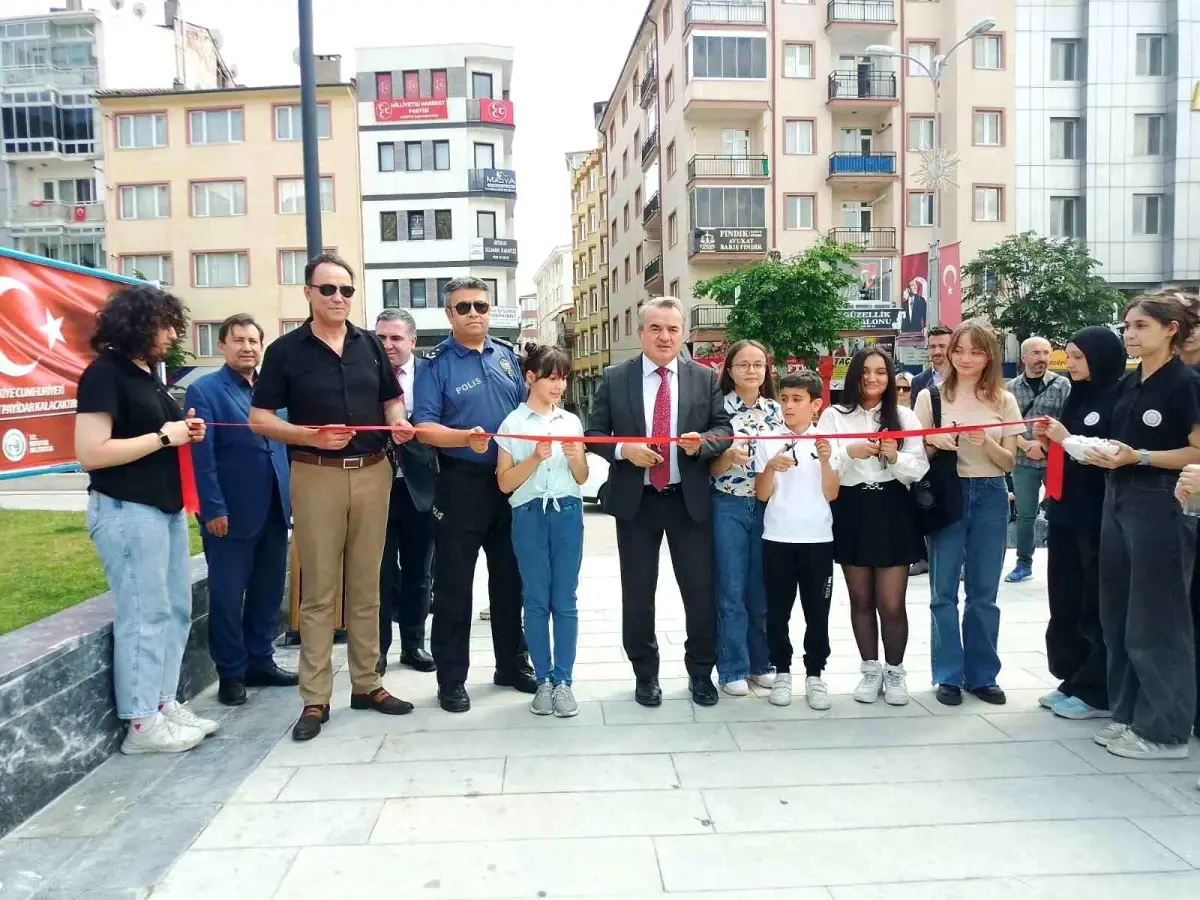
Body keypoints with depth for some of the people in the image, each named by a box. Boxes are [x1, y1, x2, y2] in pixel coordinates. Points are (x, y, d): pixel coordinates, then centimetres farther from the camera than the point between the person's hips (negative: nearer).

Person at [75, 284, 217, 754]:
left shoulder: (149, 374, 15)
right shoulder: (103, 374, -11)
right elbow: (90, 452, -19)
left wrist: (186, 432, 6)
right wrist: (163, 437, -15)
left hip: (166, 507, 9)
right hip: (126, 511, -9)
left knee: (175, 610, 11)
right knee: (144, 615, -4)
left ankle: (164, 703, 22)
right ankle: (142, 723, 7)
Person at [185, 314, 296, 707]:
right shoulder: (204, 390, -4)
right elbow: (201, 455, -11)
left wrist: (290, 495, 8)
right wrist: (214, 509, -16)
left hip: (273, 510, 6)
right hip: (231, 514, -5)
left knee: (268, 592, 13)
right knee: (228, 597, 5)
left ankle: (260, 662, 26)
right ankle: (231, 673, 17)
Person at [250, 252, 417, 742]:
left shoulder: (370, 344, 11)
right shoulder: (286, 349, 0)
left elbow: (391, 399, 17)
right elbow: (259, 418, -2)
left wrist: (399, 422, -6)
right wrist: (310, 435, -17)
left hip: (373, 473, 3)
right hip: (316, 476, -3)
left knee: (366, 586, 10)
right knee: (318, 590, 1)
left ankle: (366, 683, 22)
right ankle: (315, 698, 9)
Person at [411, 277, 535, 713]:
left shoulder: (507, 355, 9)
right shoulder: (437, 363, -6)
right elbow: (424, 426, -14)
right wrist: (465, 438, -30)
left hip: (512, 480, 5)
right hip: (461, 484, -5)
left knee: (510, 577, 15)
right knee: (454, 584, 3)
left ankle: (512, 664, 30)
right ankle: (451, 678, 15)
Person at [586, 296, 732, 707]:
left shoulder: (706, 378, 3)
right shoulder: (615, 378, 0)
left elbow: (724, 429, 3)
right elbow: (595, 432, 1)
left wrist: (703, 442, -19)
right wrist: (624, 450, -17)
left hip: (690, 499, 1)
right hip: (635, 499, 0)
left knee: (701, 591, 7)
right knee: (637, 593, 9)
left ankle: (701, 672, 27)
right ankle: (645, 674, 27)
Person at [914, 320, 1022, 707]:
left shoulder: (1003, 401, 4)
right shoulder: (931, 396, 0)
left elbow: (1009, 462, 3)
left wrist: (987, 443, -16)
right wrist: (933, 442, -17)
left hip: (990, 498, 1)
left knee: (984, 593, 8)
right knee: (944, 591, 3)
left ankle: (983, 675, 21)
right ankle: (949, 675, 14)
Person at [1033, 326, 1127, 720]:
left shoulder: (1119, 400, -10)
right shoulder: (1077, 396, 13)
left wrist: (1068, 439, -17)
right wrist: (1049, 439, 1)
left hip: (1098, 517, -8)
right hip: (1066, 511, 8)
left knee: (1097, 604, 1)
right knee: (1065, 601, 12)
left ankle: (1097, 692, 11)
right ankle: (1072, 681, 23)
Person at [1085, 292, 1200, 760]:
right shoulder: (1127, 384, 12)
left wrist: (1138, 457, -22)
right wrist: (1102, 452, -1)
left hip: (1161, 507, -8)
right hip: (1118, 501, 8)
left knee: (1155, 622, 0)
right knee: (1117, 616, 13)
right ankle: (1128, 714, 25)